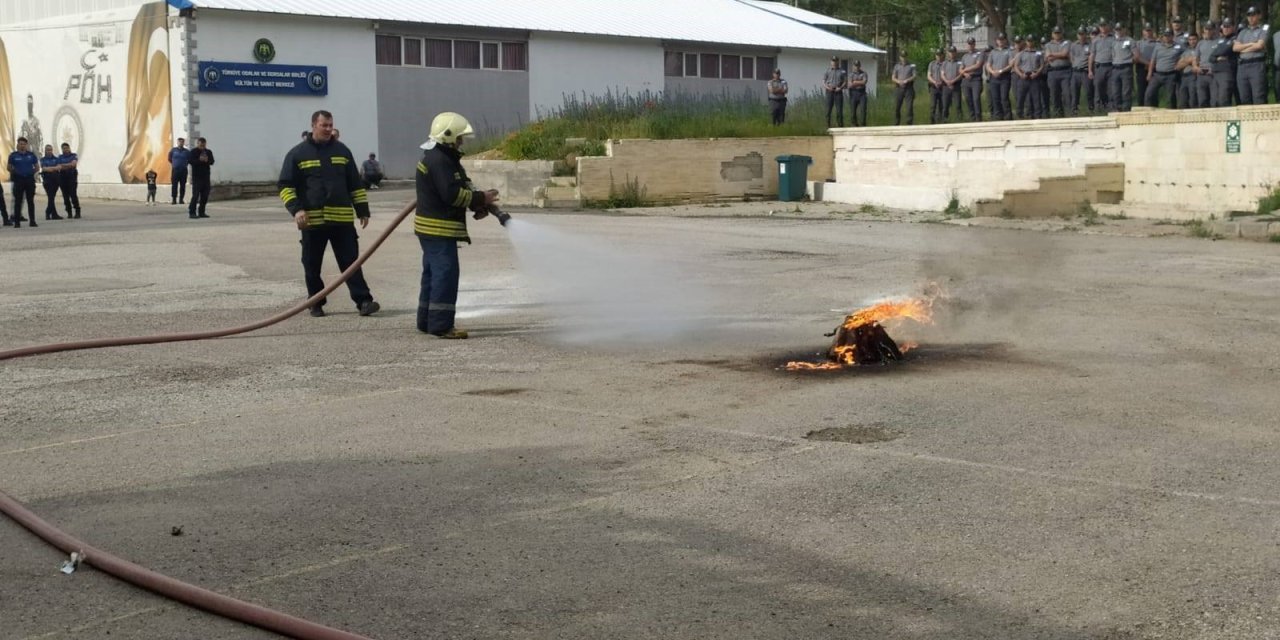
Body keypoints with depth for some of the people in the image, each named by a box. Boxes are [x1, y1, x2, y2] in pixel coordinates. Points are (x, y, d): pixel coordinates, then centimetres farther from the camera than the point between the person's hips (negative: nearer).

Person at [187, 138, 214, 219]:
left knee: (205, 195, 5)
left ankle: (201, 212, 13)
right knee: (196, 195, -10)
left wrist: (207, 160, -19)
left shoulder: (208, 152, 12)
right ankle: (192, 212, -9)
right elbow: (191, 161, -13)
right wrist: (199, 160, -26)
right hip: (196, 176, -5)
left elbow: (212, 161, 2)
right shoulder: (193, 152, -1)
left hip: (206, 176, 5)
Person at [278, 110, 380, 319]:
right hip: (312, 221, -1)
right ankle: (316, 304, 16)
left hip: (342, 219, 2)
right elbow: (285, 185, -1)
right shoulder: (297, 154, 2)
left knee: (351, 261, -1)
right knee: (312, 266, 5)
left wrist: (362, 210, 11)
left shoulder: (342, 151, 12)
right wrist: (296, 209, -15)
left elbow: (355, 184, 15)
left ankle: (363, 301, -3)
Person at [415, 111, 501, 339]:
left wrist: (477, 204, 3)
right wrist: (481, 199, -14)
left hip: (432, 226, 11)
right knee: (446, 273, -11)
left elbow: (460, 189, 19)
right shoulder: (439, 160, -17)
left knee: (433, 273, 15)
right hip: (439, 228, -11)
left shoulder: (445, 158, 18)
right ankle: (441, 324, -12)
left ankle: (427, 321, 22)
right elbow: (452, 194, -23)